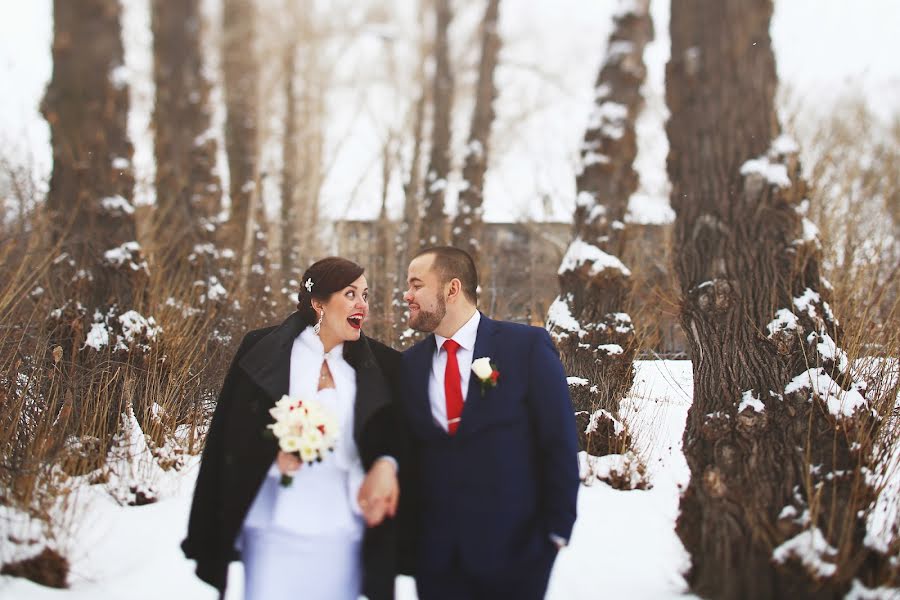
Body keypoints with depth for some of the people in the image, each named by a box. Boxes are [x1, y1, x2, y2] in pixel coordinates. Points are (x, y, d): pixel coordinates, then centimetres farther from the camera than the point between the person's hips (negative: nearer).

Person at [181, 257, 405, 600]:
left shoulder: (378, 364, 5)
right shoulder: (263, 351, -1)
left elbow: (392, 436, 6)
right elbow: (231, 434, 0)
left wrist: (385, 464, -15)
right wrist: (273, 456, -16)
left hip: (343, 534, 2)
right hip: (277, 530, -2)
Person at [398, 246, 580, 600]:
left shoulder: (527, 346, -5)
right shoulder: (409, 364, 7)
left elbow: (559, 443, -5)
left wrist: (557, 529, -7)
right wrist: (409, 533, 2)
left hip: (514, 548, -3)